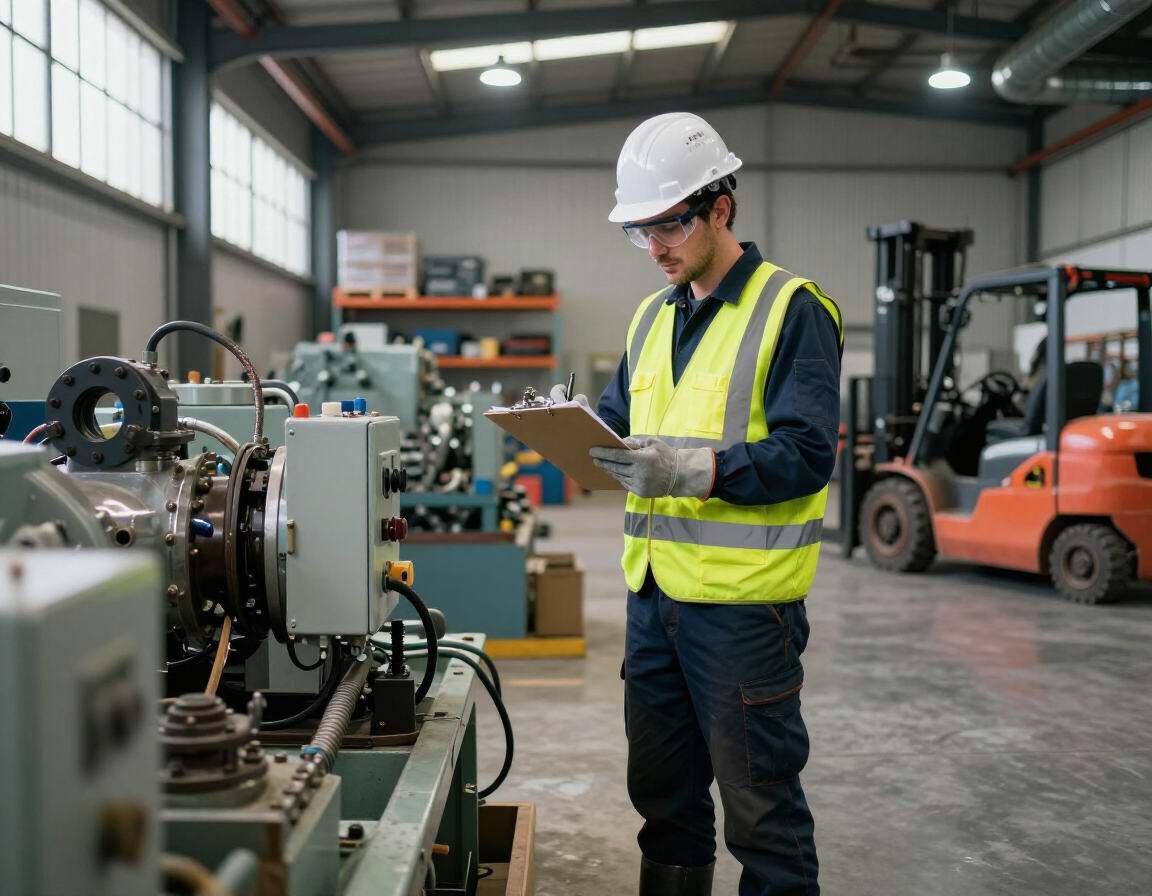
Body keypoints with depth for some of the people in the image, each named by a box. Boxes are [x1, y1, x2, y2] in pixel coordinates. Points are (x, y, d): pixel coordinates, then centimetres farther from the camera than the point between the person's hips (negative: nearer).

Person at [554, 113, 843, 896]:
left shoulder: (792, 310, -9)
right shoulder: (653, 318, 14)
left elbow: (807, 453, -17)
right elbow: (619, 423, 17)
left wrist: (697, 469, -29)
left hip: (744, 601, -7)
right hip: (654, 590, 7)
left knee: (758, 800, 4)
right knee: (663, 788, 19)